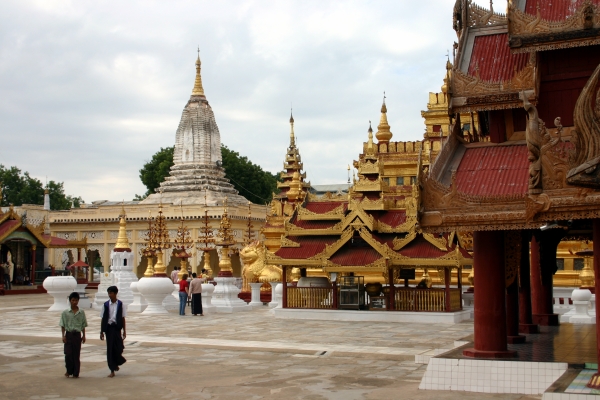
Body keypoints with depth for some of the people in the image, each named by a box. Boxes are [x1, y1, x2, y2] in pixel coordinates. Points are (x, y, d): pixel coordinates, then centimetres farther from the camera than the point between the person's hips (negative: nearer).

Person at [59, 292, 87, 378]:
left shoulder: (81, 313, 2)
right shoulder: (65, 313, -1)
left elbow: (83, 325, 7)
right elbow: (62, 325, 1)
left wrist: (83, 336, 4)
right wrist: (63, 336, -6)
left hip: (77, 335, 1)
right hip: (69, 334, -1)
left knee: (76, 354, 4)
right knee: (68, 354, -4)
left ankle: (76, 373, 12)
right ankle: (69, 371, 15)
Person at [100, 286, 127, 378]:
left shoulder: (120, 304, 1)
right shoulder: (106, 305, 1)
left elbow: (123, 318, 5)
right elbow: (103, 319, 4)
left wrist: (124, 331, 3)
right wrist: (101, 332, 3)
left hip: (117, 328, 0)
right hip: (109, 328, 0)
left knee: (119, 347, -3)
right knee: (110, 349, 1)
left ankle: (116, 363, 28)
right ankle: (112, 370, 7)